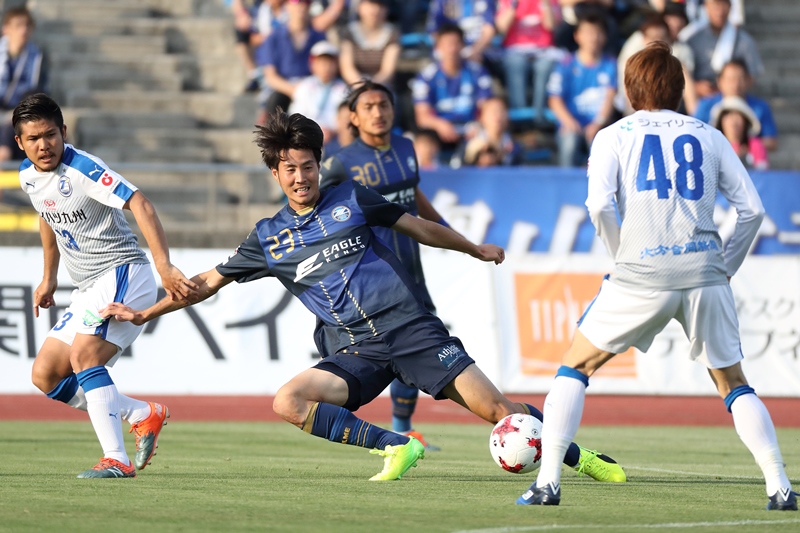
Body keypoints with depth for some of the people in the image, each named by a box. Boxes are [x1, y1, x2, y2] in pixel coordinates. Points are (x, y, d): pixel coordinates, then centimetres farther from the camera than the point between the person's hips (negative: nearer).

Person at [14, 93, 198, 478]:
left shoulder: (82, 169, -20)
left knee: (83, 354, -28)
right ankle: (144, 415, 12)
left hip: (123, 274, -9)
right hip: (88, 290, 9)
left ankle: (117, 461, -31)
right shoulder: (28, 176, 6)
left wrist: (164, 266, -40)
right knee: (45, 375, 3)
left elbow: (139, 205, -30)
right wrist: (49, 279, 29)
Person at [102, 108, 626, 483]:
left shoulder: (351, 199, 5)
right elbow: (210, 281, 17)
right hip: (354, 353, 2)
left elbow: (419, 227, 16)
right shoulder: (269, 238, 10)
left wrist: (478, 250, 25)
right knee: (288, 402, -24)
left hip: (410, 327, -2)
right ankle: (396, 447, -17)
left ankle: (579, 456, 5)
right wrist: (145, 313, 13)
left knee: (496, 408, -13)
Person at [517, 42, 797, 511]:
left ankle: (548, 482, 1)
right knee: (734, 384, 14)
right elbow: (752, 208, 8)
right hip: (704, 271, 2)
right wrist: (725, 268, 17)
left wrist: (623, 258, 7)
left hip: (642, 276, -2)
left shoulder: (614, 136, 9)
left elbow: (600, 204, -7)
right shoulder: (709, 137, 14)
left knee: (575, 368, 12)